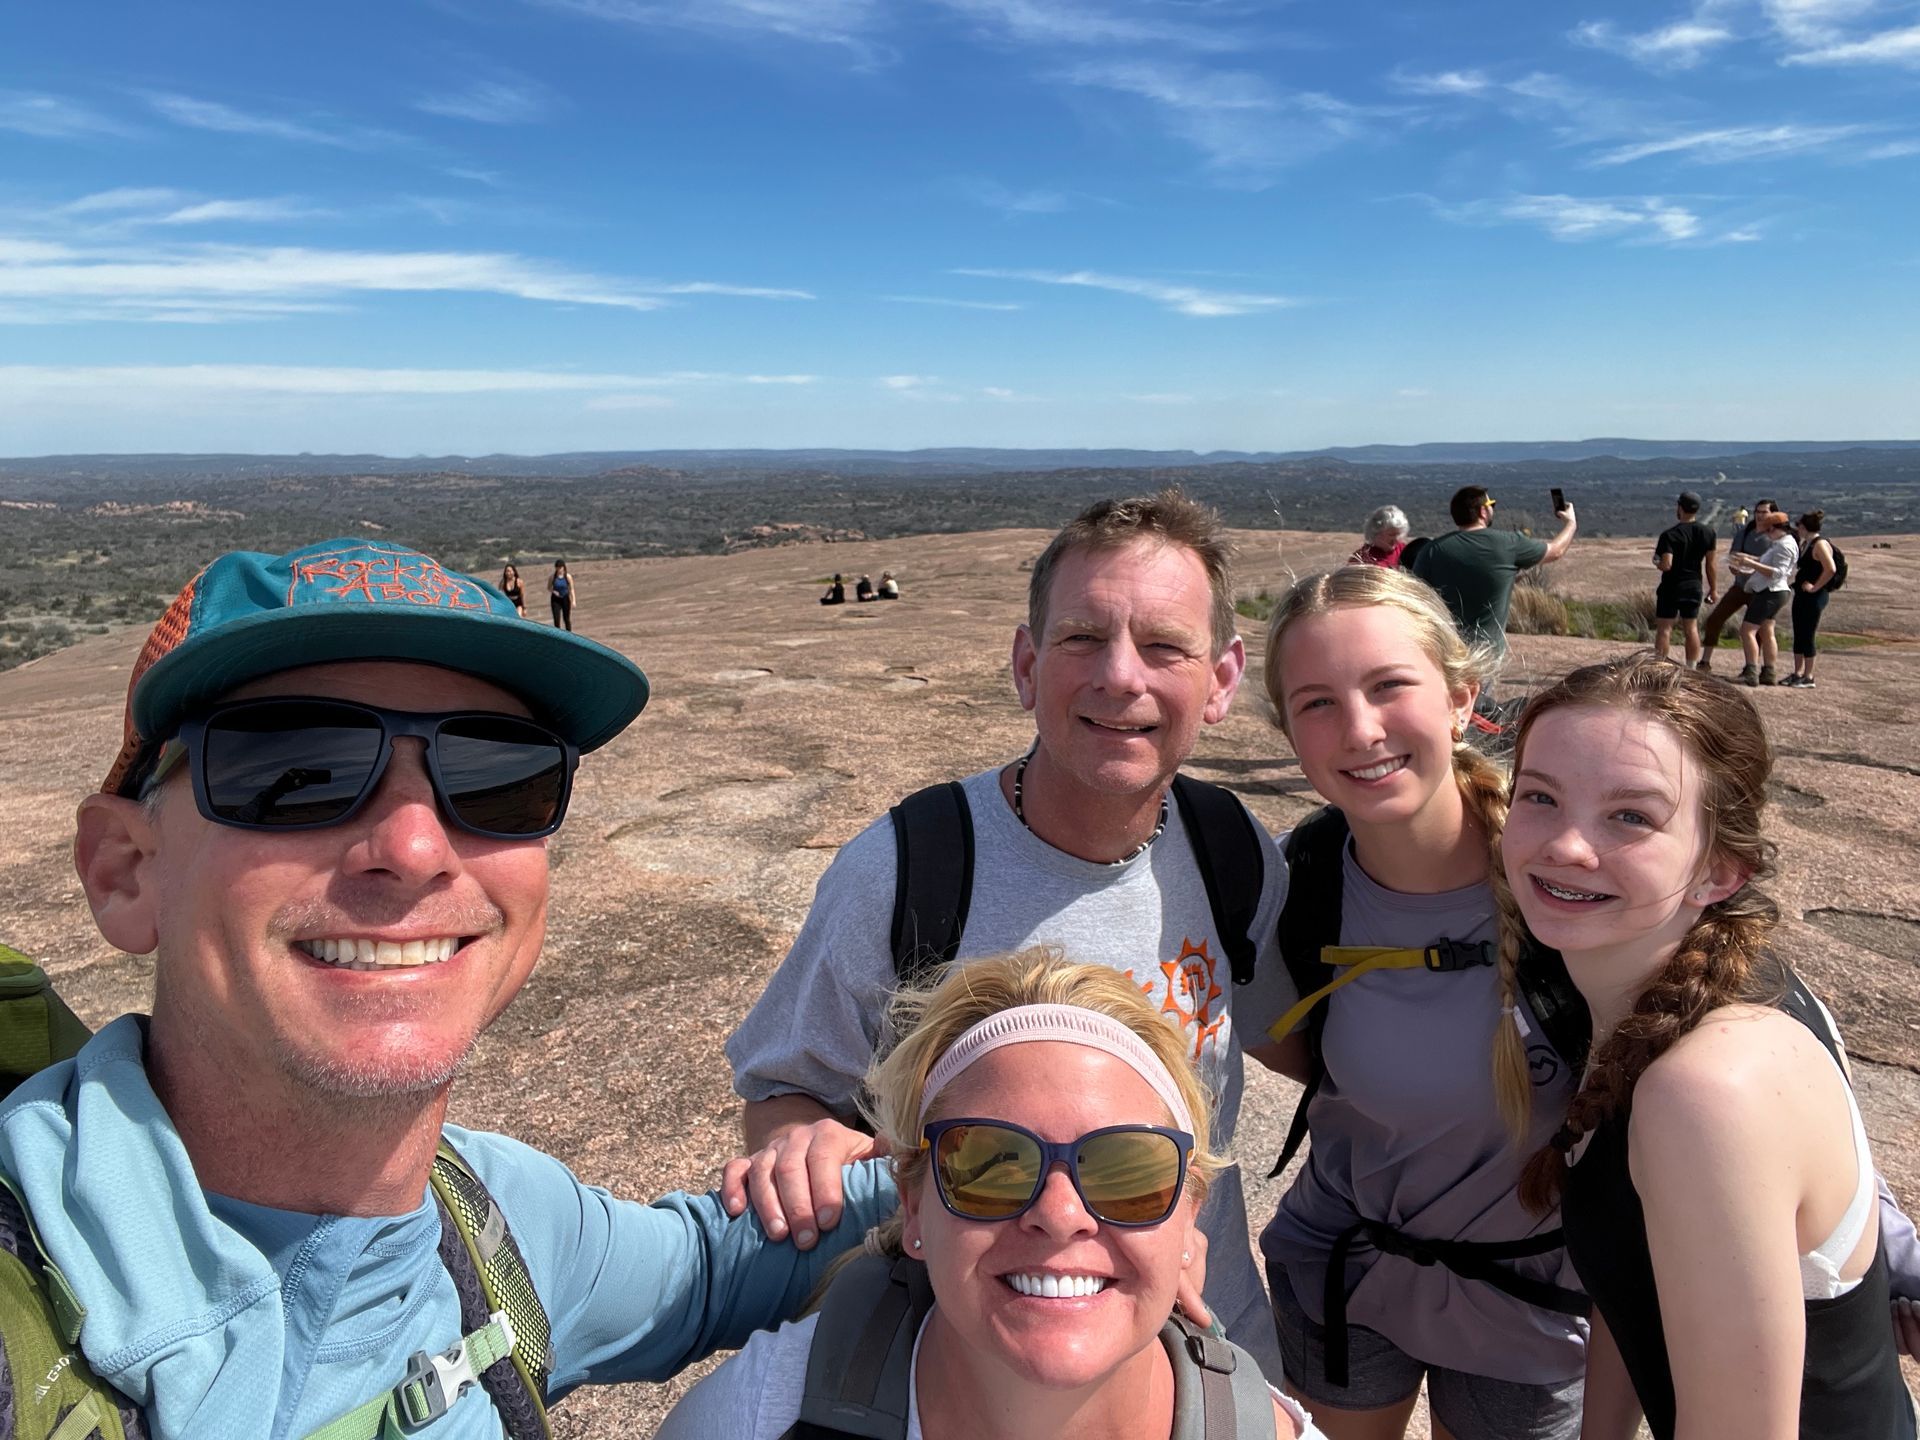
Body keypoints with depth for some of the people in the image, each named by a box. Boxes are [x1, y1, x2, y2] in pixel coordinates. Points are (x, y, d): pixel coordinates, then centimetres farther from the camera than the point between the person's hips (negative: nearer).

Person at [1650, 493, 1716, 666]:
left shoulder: (1670, 534, -16)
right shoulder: (1708, 534, 1)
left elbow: (1666, 565, -23)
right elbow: (1710, 565, 5)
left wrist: (1656, 563, -1)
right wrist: (1713, 589, 14)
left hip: (1671, 586, -5)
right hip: (1694, 586, 5)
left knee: (1664, 628, 1)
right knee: (1691, 629, 11)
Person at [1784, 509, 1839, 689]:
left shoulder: (1820, 544, -15)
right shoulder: (1804, 544, 12)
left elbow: (1831, 569, -25)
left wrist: (1815, 587, -19)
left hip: (1814, 597, -9)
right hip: (1801, 595, 9)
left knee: (1807, 636, -4)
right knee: (1798, 635, 12)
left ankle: (1808, 677, 3)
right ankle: (1798, 673, 19)